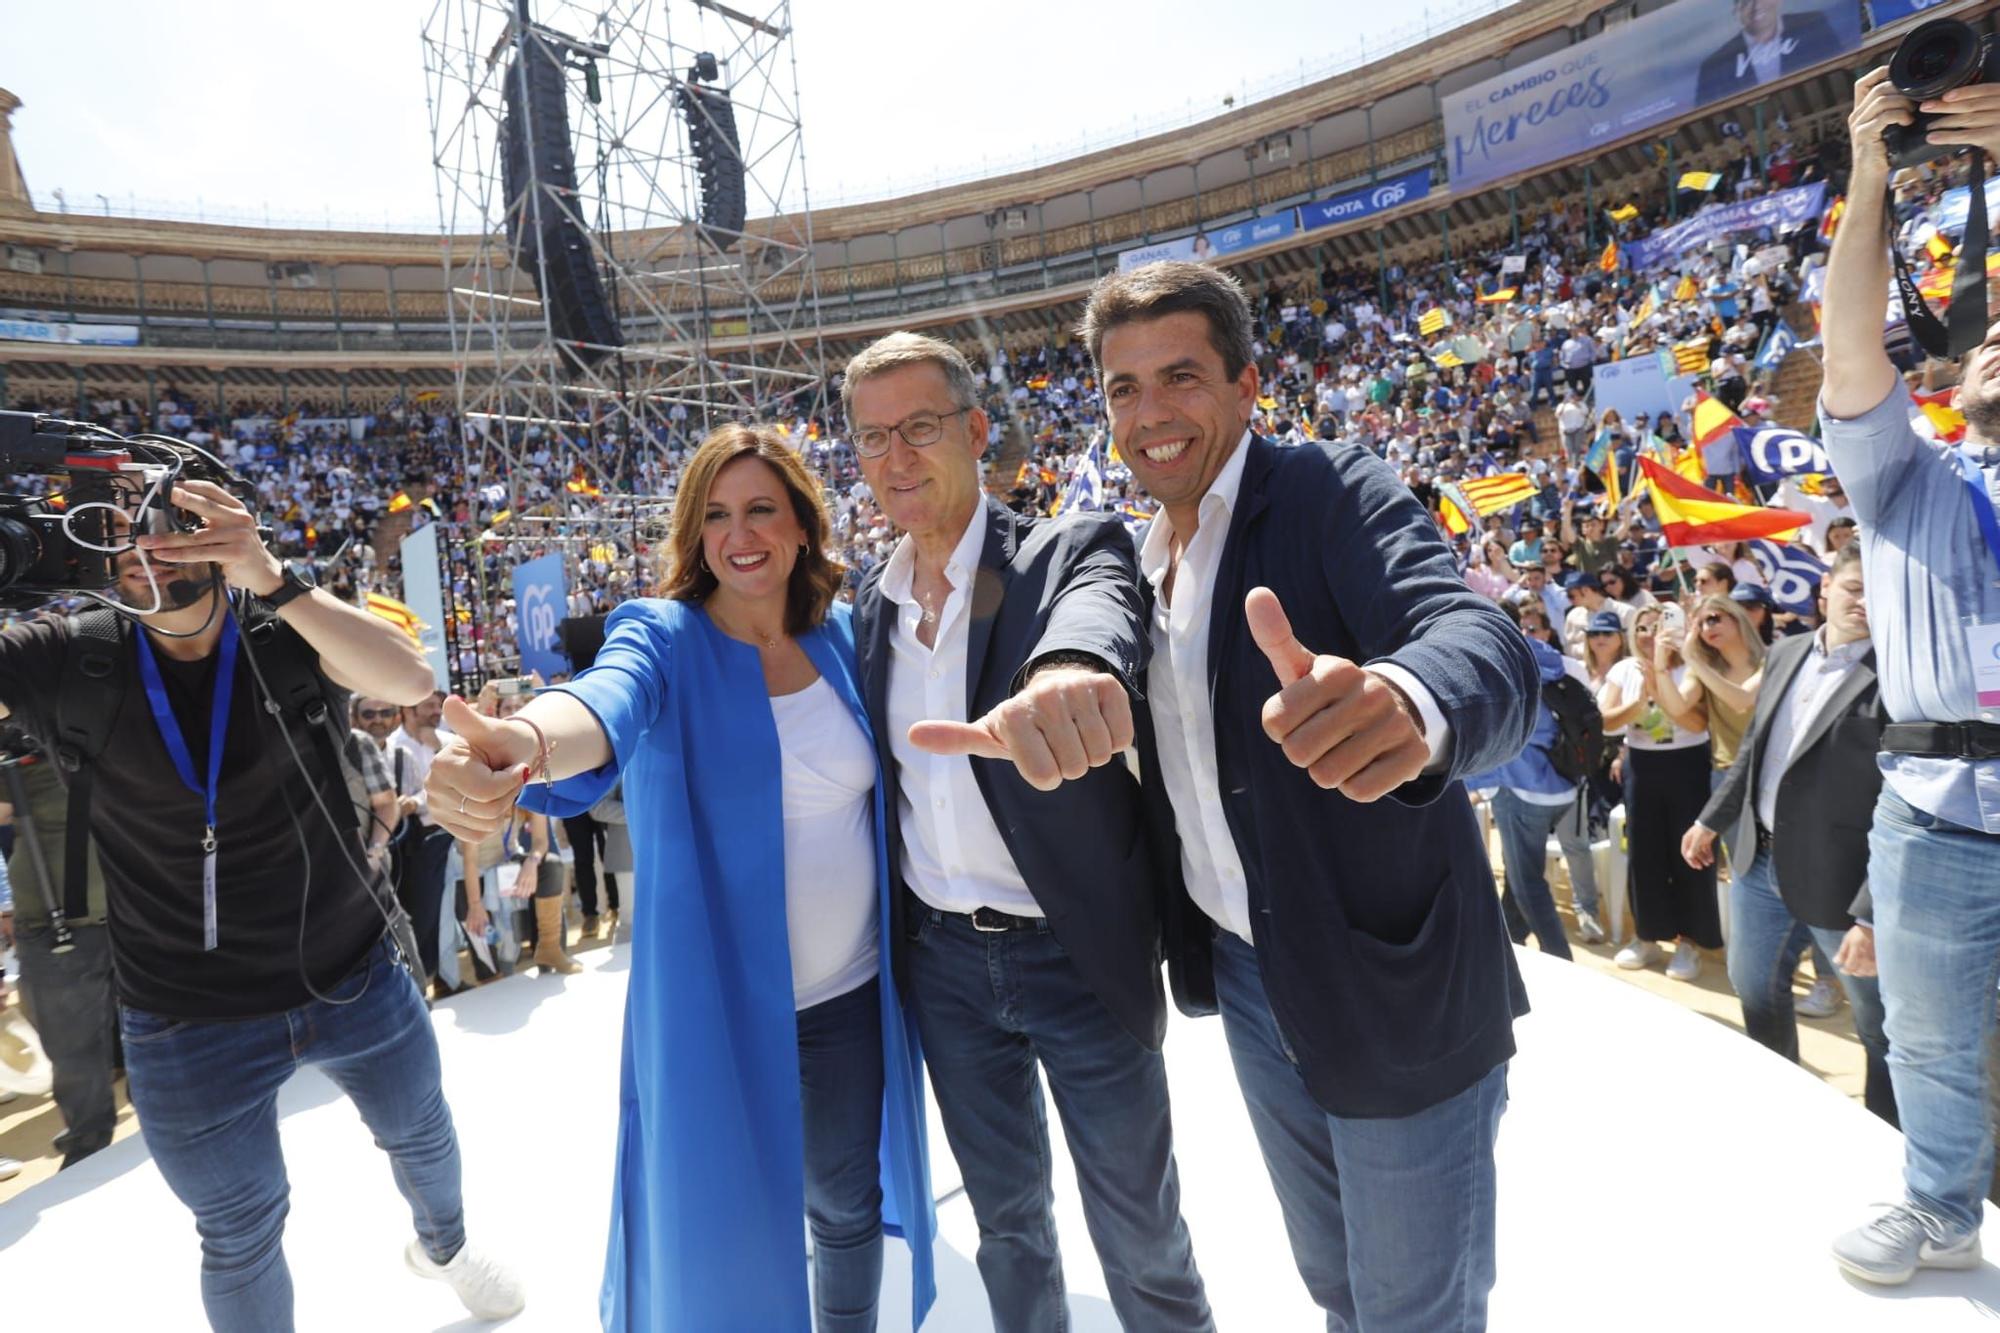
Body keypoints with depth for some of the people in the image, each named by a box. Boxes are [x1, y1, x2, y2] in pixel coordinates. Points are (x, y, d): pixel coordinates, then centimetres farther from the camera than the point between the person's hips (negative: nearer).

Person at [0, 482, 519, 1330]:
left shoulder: (290, 632, -13)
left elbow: (410, 679, -31)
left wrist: (272, 581, -42)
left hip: (355, 981, 1)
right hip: (191, 1028, 0)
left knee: (422, 1135, 25)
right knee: (241, 1236, 16)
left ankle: (444, 1246, 58)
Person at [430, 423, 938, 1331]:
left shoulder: (844, 637, 0)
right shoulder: (666, 638, -12)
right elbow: (609, 700, -37)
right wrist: (523, 743, -56)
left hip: (852, 998, 4)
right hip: (716, 1007, -3)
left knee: (849, 1203, 23)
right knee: (717, 1242, 12)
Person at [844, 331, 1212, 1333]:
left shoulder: (1072, 551, -13)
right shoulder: (869, 603, 4)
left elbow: (1098, 611, -38)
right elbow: (879, 773, 11)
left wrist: (1067, 675, -61)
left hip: (1079, 950, -4)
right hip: (943, 958, 4)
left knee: (1139, 1230, 14)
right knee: (1004, 1213, 22)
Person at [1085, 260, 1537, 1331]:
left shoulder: (1334, 493, -15)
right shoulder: (1137, 552, 5)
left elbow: (1483, 643, -35)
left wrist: (1410, 703, -55)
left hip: (1392, 989, -6)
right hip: (1246, 976, 6)